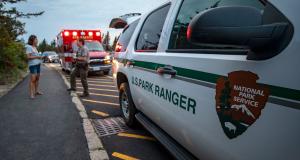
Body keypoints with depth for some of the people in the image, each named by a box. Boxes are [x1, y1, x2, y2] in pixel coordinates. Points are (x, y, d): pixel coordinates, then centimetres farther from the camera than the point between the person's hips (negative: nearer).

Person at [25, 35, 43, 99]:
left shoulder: (35, 47, 17)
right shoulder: (29, 47, -7)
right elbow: (28, 57, -14)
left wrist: (40, 57, 9)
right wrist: (37, 57, -12)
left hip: (38, 64, 8)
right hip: (32, 65, -8)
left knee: (37, 78, 10)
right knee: (33, 79, -11)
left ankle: (36, 91, 18)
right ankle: (31, 93, -8)